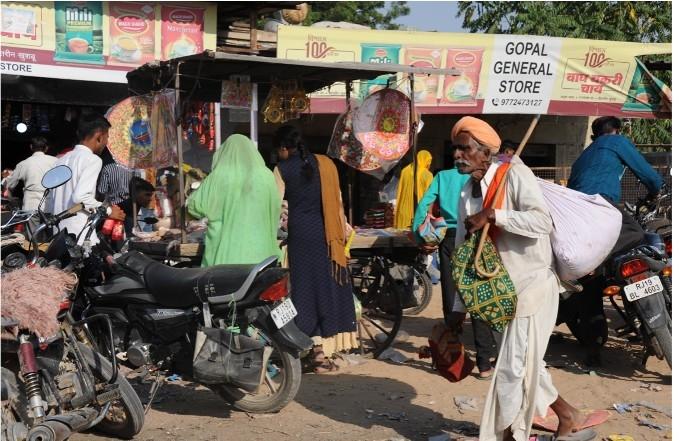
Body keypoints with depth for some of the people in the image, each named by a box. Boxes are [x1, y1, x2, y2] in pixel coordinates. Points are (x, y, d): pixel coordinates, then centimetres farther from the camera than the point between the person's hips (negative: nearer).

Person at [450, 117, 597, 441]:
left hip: (532, 286, -8)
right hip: (504, 290, 8)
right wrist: (459, 308, 9)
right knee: (525, 365, 16)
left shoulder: (513, 173, -14)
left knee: (512, 368, -5)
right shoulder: (467, 194, 7)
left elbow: (542, 222, -27)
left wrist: (492, 216, -29)